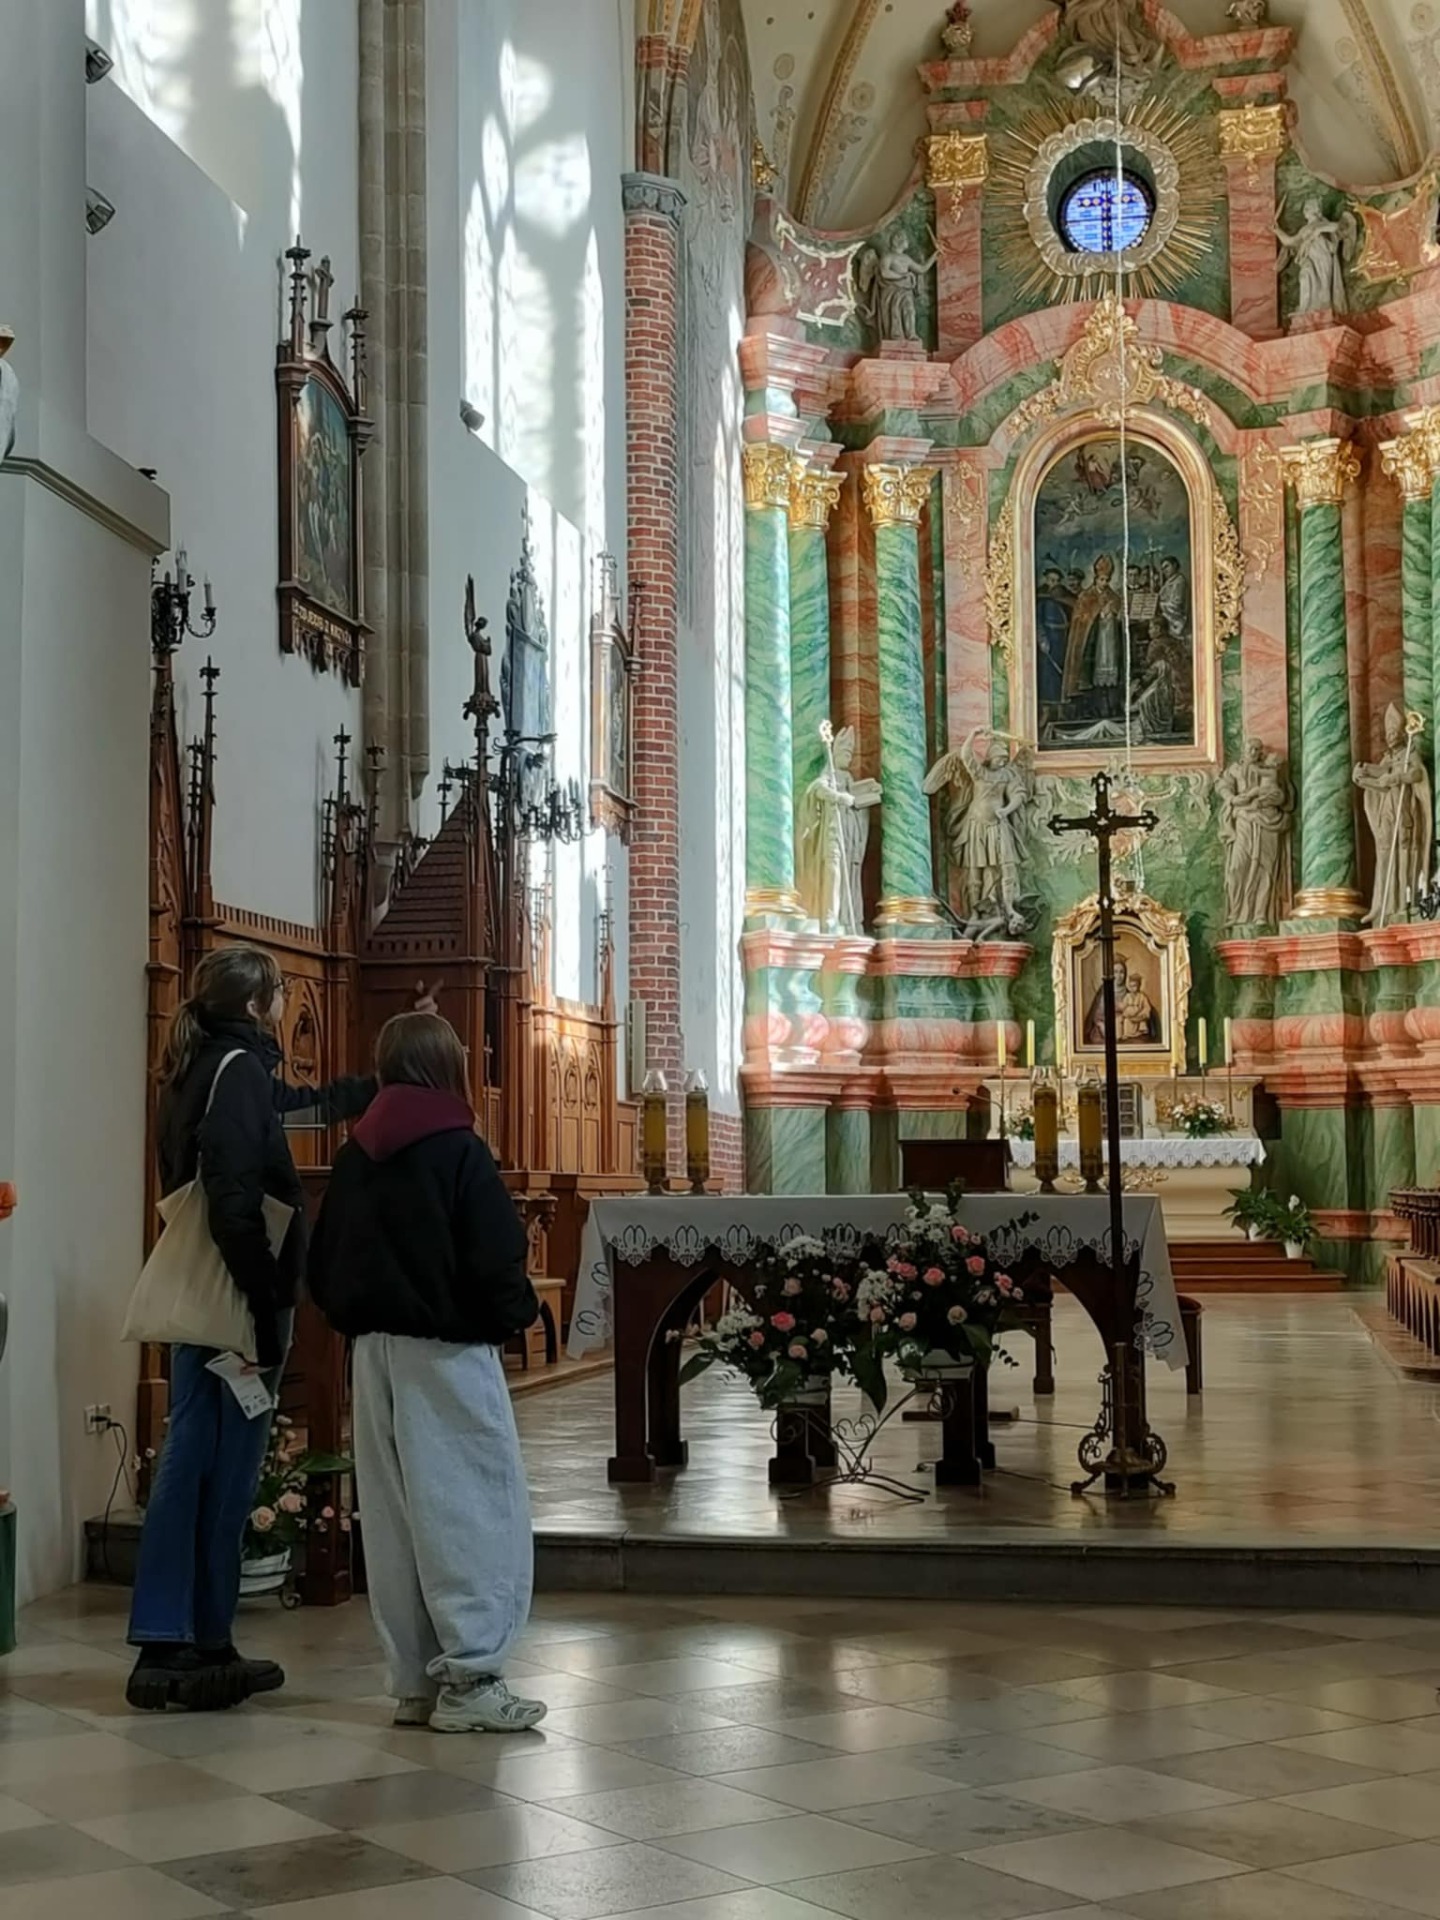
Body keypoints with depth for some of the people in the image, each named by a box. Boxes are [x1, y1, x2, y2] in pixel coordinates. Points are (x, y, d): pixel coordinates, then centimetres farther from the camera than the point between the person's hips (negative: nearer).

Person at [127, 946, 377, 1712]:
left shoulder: (196, 1073, 16)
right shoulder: (240, 1070, -12)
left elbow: (304, 1102, 33)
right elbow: (236, 1203, -21)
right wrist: (265, 1310, -20)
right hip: (236, 1299, -9)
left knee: (189, 1462, 9)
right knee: (226, 1474, -2)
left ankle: (165, 1645, 13)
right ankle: (202, 1649, 5)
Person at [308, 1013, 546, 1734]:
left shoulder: (355, 1155, 7)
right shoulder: (456, 1150, -12)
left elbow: (322, 1266, 9)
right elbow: (496, 1259, -16)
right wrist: (516, 1313, 1)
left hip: (374, 1350, 7)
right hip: (446, 1350, -7)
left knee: (393, 1517, 10)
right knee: (473, 1510, -1)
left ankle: (415, 1682, 15)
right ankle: (469, 1679, -4)